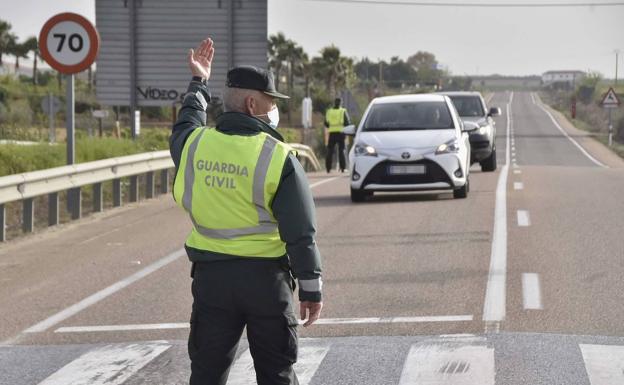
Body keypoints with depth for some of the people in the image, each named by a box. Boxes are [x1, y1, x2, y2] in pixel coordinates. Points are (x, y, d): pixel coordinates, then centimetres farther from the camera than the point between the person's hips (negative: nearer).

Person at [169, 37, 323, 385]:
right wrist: (311, 289, -4)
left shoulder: (194, 144, 0)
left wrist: (199, 83, 43)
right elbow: (300, 234, -12)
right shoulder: (279, 159, -13)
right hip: (266, 277, -3)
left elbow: (186, 124, 29)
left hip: (211, 275, 3)